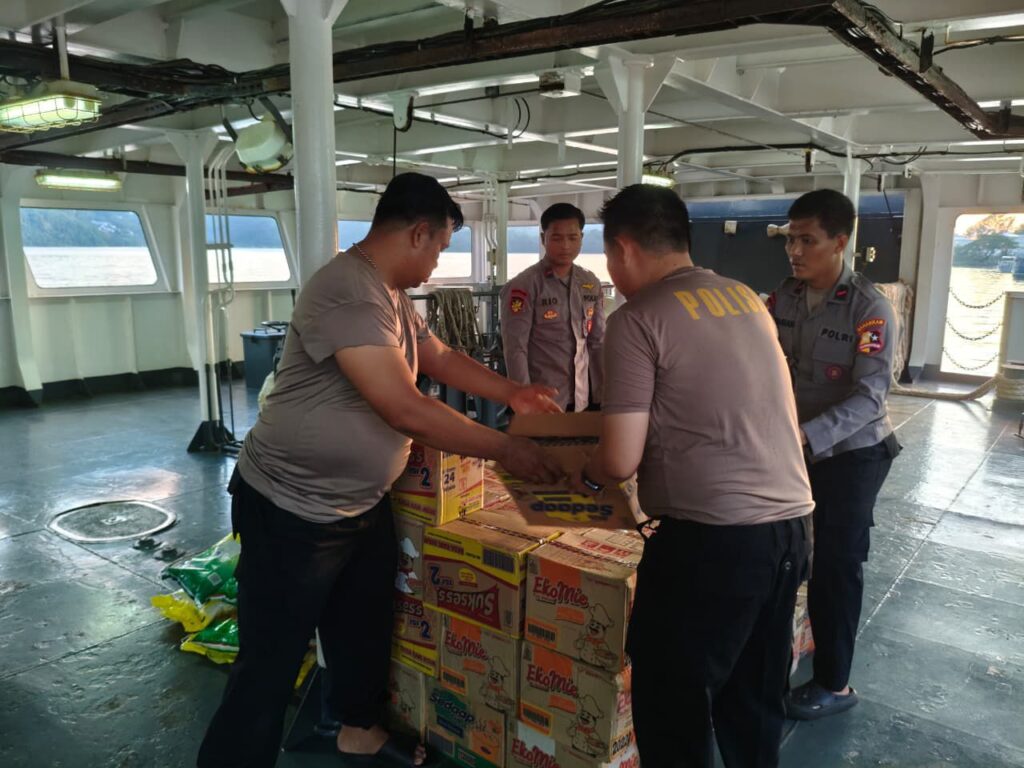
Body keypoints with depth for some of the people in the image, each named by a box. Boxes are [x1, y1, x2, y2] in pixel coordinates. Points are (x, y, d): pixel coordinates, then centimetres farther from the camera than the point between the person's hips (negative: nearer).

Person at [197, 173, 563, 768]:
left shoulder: (392, 295, 6)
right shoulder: (347, 291, -27)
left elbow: (441, 358, 21)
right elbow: (404, 409, -32)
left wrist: (513, 393, 14)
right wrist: (506, 448, -23)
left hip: (364, 502, 10)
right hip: (294, 513, -10)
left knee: (367, 632, 24)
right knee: (271, 666, 2)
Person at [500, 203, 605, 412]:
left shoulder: (591, 284, 6)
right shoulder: (523, 286, -9)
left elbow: (598, 342, 10)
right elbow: (515, 350, -11)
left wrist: (602, 395, 6)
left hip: (584, 401, 5)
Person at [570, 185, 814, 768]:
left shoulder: (638, 319, -9)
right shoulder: (747, 298, 12)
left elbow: (622, 461, -12)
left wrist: (586, 478, 10)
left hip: (711, 537, -7)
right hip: (791, 525, 8)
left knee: (672, 702, 11)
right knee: (754, 701, 23)